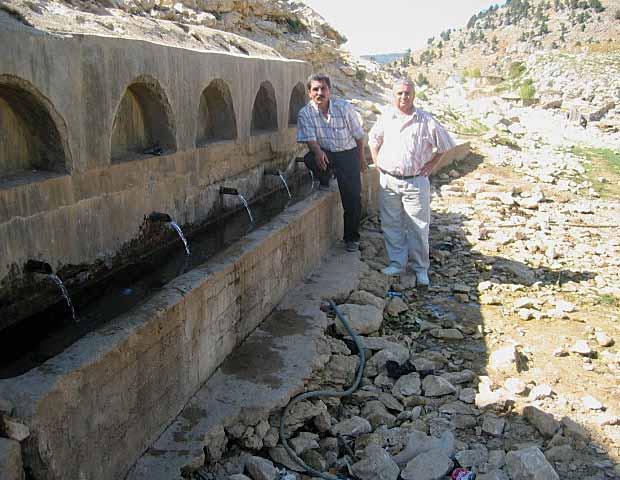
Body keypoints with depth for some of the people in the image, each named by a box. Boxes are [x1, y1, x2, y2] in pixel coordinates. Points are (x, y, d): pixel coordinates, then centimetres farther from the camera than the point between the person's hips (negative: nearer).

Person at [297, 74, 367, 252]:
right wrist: (318, 151, -39)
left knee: (353, 197, -7)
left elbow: (358, 134, 0)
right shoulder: (305, 113, -9)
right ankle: (324, 180, 1)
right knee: (310, 159, -35)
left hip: (348, 153, 0)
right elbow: (309, 137, -17)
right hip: (325, 153, 1)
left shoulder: (344, 107, -10)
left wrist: (362, 158, 4)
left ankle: (352, 238, 10)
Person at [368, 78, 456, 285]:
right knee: (391, 225, 7)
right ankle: (397, 263, 21)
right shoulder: (386, 117, 6)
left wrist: (432, 165, 2)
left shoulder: (426, 120, -2)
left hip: (416, 182, -2)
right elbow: (373, 139, 23)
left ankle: (421, 268, 13)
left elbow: (444, 145, 9)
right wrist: (377, 161, 12)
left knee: (418, 227, 1)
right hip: (388, 181, 3)